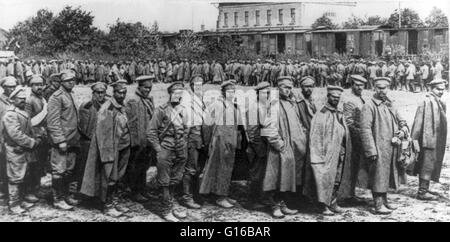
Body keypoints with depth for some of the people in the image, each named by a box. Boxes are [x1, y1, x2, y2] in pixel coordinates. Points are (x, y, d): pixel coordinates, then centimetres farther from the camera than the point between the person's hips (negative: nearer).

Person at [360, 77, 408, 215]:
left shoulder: (390, 105, 13)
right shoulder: (369, 106, -11)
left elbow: (400, 120, 25)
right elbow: (365, 129, -16)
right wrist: (371, 150, -20)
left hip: (391, 148, 8)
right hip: (378, 148, -8)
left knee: (386, 175, 16)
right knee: (378, 176, -3)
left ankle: (384, 201, 27)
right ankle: (378, 206, 3)